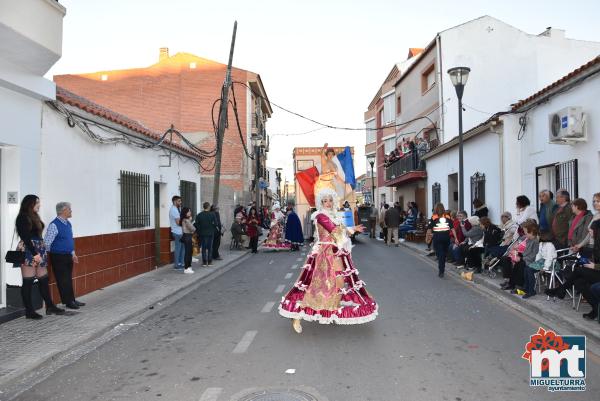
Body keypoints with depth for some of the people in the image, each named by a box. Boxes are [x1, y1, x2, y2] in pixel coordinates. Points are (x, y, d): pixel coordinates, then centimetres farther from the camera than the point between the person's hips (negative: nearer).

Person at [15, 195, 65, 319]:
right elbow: (25, 238, -16)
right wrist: (35, 254, -20)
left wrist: (42, 252, 13)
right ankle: (29, 311, 5)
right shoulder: (22, 218, -9)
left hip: (39, 250, 8)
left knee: (44, 280, 10)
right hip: (28, 251, -8)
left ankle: (49, 306, 16)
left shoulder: (35, 217, 16)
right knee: (28, 282, -2)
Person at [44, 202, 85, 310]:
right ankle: (68, 302, 10)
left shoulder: (68, 223, 9)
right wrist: (53, 253, -6)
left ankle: (72, 300, 23)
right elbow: (46, 243, -19)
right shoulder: (54, 225, -17)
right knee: (63, 280, 1)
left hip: (68, 256, 8)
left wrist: (73, 253, 15)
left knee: (69, 279, 14)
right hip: (59, 258, -8)